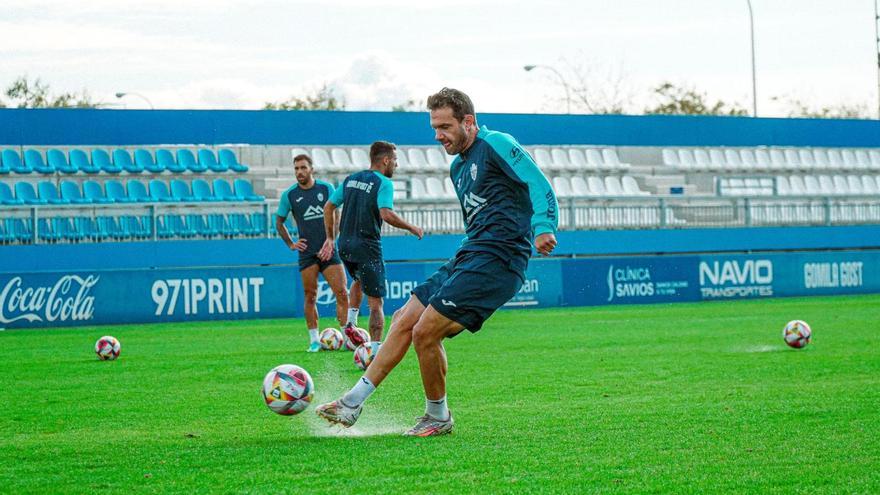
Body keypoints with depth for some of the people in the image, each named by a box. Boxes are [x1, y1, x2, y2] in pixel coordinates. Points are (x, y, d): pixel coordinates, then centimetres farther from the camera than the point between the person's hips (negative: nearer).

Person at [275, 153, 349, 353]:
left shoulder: (326, 188, 3)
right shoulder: (289, 195, 2)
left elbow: (335, 216, 7)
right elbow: (279, 223, 14)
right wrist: (290, 244, 6)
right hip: (307, 252, 0)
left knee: (342, 293, -6)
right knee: (310, 296, 0)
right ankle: (314, 340, 7)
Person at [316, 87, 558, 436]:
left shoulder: (496, 145, -5)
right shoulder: (458, 166, 22)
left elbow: (540, 186, -13)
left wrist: (543, 228, -27)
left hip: (495, 260, -10)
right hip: (468, 257, 10)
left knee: (425, 332, -14)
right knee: (403, 321, 7)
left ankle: (438, 418, 5)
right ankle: (353, 403, 12)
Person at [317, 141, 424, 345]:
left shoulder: (351, 179, 12)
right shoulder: (383, 183, -10)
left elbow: (328, 207, 13)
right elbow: (386, 214, -23)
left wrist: (330, 238, 19)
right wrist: (411, 228, -10)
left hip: (345, 245, 7)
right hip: (368, 246, -7)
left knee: (359, 281, 34)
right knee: (375, 302, 0)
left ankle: (350, 322, 18)